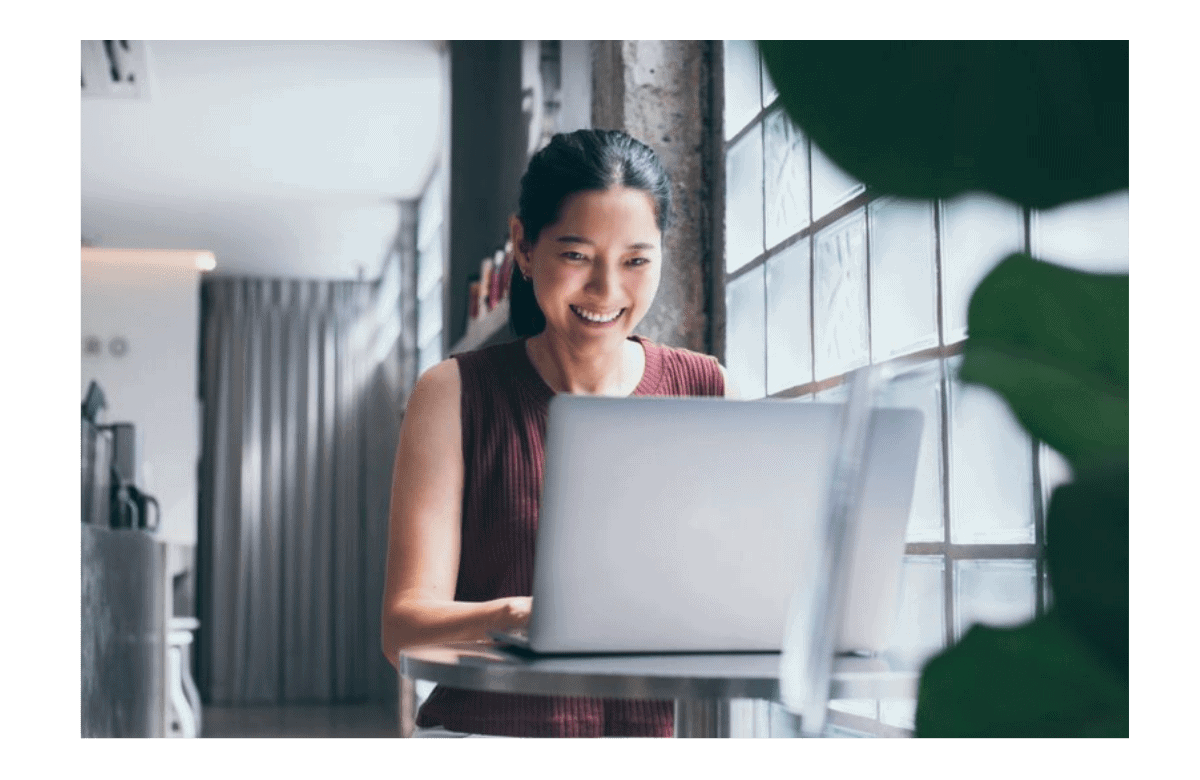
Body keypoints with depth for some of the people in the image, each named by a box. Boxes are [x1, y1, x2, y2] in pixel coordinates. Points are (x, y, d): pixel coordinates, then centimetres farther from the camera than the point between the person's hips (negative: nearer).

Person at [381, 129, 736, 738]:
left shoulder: (708, 393, 10)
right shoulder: (455, 394, 5)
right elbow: (403, 629, -4)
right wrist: (516, 615, -26)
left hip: (655, 730, 2)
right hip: (485, 729, -2)